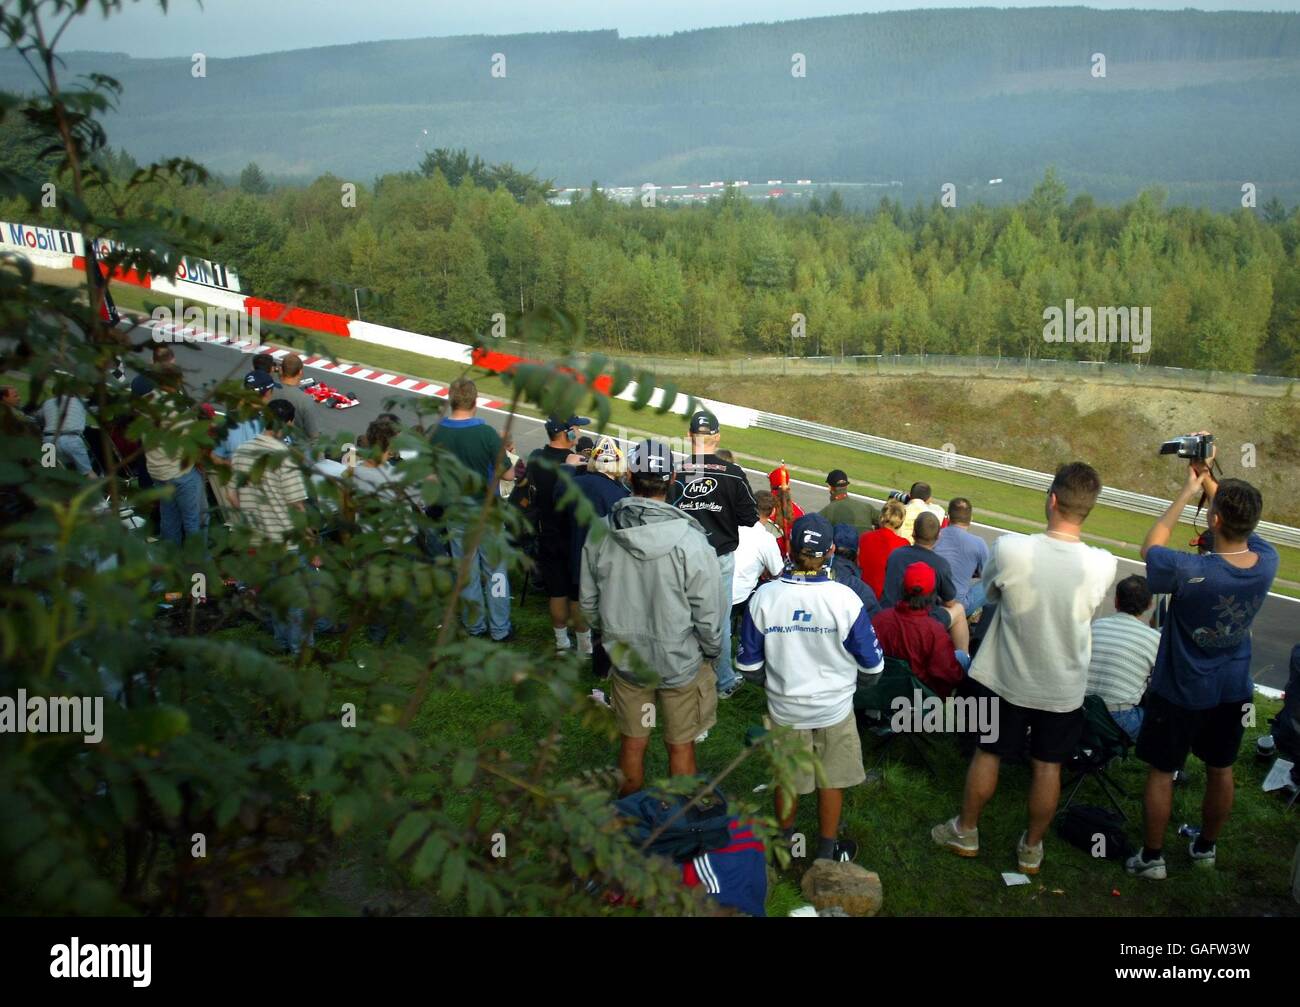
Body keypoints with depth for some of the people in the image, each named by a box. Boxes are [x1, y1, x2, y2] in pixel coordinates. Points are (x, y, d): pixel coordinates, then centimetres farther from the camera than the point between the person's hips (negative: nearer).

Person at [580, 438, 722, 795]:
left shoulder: (599, 533, -12)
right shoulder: (691, 541, -24)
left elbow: (589, 602, 0)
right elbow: (708, 613, -16)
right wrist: (712, 652, 4)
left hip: (624, 657, 3)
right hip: (681, 662, -3)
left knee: (632, 742, 21)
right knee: (680, 747, 16)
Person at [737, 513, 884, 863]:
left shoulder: (764, 597, -17)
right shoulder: (845, 599, -21)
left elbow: (749, 664, -7)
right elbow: (872, 665, -9)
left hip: (783, 707, 1)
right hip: (834, 708, -1)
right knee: (831, 781, 20)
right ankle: (827, 853, 36)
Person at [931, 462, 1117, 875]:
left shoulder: (1009, 549, -26)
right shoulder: (1103, 565, -19)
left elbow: (991, 591, -5)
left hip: (1006, 679, -1)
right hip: (1064, 688, 1)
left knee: (988, 754, 18)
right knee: (1048, 766, 17)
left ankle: (965, 832, 36)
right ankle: (1031, 848, 35)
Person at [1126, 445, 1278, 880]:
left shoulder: (1189, 572, -33)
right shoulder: (1267, 562, -16)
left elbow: (1151, 546, -11)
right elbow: (1241, 526, 6)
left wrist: (1188, 491, -8)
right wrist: (1210, 481, 1)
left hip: (1180, 693, -5)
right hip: (1233, 692, 5)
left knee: (1161, 772, 11)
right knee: (1220, 770, 22)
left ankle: (1151, 858, 23)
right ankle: (1206, 847, 42)